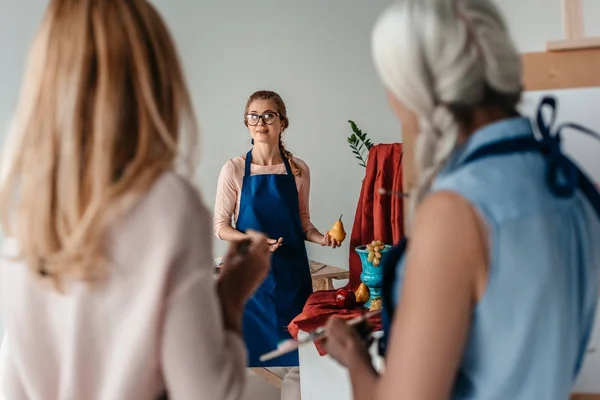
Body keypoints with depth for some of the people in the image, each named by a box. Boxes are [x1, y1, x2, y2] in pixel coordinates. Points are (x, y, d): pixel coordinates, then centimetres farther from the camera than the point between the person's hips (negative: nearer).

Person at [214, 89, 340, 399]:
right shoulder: (234, 170, -4)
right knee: (246, 356, 1)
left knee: (296, 360, 3)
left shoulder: (298, 170, 3)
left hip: (292, 271, 2)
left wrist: (321, 238, -8)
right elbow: (221, 226, -1)